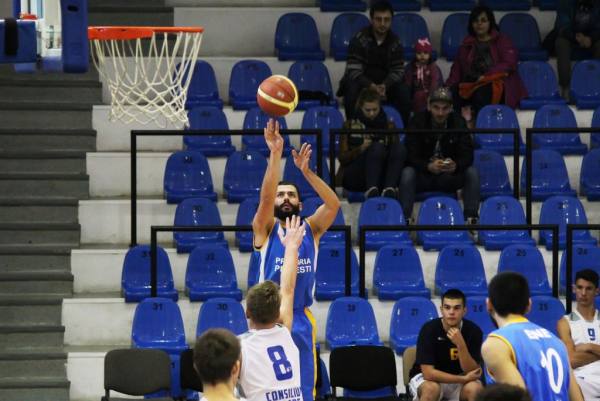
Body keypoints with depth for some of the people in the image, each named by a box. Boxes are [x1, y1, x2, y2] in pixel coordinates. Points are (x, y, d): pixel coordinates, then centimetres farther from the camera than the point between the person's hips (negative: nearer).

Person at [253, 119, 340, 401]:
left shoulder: (311, 229, 7)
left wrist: (305, 170, -20)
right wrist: (275, 154, -29)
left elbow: (333, 204, -9)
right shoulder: (265, 229, -1)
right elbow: (264, 198, -19)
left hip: (301, 321, 3)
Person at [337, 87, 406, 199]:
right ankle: (371, 189, -51)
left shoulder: (388, 126, 18)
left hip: (381, 178, 2)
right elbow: (343, 158, 3)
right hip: (354, 177, -2)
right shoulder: (350, 126, 12)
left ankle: (389, 188, -46)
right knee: (377, 147, -31)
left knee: (399, 147, -26)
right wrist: (361, 149, -15)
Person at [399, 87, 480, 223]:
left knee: (472, 173, -24)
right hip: (423, 175, -2)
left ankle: (471, 218, -23)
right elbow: (411, 155, -18)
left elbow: (467, 154, -12)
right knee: (407, 173, -33)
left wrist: (455, 165, -37)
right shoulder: (418, 121, -10)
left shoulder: (458, 122, -4)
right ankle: (404, 219, -34)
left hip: (450, 175, 2)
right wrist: (428, 166, -39)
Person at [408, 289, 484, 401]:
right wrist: (464, 379, -26)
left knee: (475, 389, -30)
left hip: (459, 380, 2)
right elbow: (428, 373, -25)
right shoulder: (429, 329, -22)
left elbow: (472, 372, -19)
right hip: (428, 378, -2)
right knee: (431, 388, -36)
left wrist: (460, 345, -33)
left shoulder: (473, 331, -15)